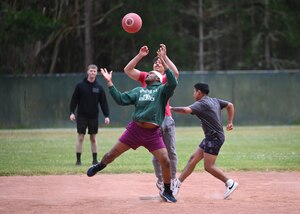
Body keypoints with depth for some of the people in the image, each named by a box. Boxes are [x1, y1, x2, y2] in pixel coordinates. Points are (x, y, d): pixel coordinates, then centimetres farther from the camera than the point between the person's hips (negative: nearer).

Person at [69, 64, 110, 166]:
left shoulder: (99, 88, 4)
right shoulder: (80, 86, -1)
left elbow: (103, 102, 5)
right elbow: (74, 100, 0)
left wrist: (106, 115, -2)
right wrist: (72, 112, -8)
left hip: (94, 116, 2)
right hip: (82, 116, -2)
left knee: (93, 138, 7)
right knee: (80, 137, -1)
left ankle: (95, 159, 11)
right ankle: (78, 159, 3)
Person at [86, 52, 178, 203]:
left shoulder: (162, 90, 5)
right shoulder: (138, 91, 16)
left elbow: (173, 83, -16)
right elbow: (121, 99, 6)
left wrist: (164, 64, -20)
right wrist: (109, 83, 2)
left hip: (153, 134, -3)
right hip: (134, 129, 3)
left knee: (166, 162, -10)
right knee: (112, 154, 9)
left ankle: (167, 192, 10)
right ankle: (99, 166, 41)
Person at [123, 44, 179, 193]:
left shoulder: (167, 79, 8)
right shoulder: (145, 77, 11)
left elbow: (175, 73, -14)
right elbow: (127, 70, 2)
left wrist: (164, 56, -14)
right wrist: (140, 56, -6)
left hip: (167, 118, 1)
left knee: (171, 151, 4)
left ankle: (172, 179, 15)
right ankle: (160, 181, 11)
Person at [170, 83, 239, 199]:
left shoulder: (201, 104, -15)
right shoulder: (215, 101, 13)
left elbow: (186, 110, -30)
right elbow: (230, 105, 23)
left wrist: (172, 109, -17)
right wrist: (230, 122, 24)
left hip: (215, 138, -10)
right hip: (210, 137, 10)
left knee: (209, 166, -10)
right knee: (193, 159, 9)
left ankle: (230, 183, -2)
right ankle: (177, 184, 11)